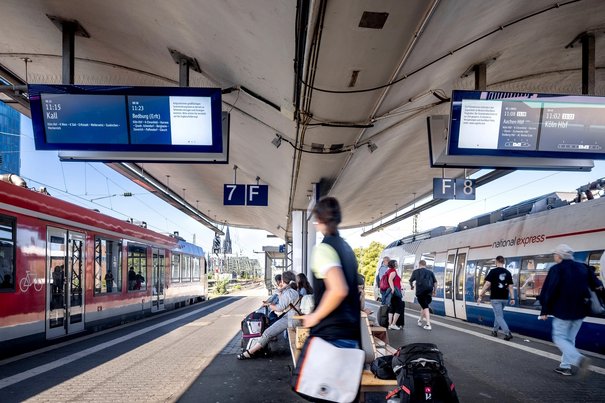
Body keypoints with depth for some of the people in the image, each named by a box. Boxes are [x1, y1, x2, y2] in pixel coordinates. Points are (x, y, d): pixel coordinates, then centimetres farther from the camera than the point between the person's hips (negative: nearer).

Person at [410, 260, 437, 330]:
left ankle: (428, 325, -14)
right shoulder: (430, 272, 16)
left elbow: (411, 281, 21)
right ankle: (420, 320, 39)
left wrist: (412, 286, 40)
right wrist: (434, 290, 18)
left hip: (420, 292, -3)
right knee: (425, 306, 22)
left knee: (425, 307, -4)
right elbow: (435, 282, 9)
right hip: (429, 292, 3)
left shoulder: (416, 271, 11)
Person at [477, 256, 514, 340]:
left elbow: (487, 284, -14)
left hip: (495, 298, -5)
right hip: (505, 298, 5)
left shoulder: (493, 271, -9)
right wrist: (512, 298, 6)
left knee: (499, 316, -1)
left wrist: (480, 296, -10)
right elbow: (510, 286, 3)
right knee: (498, 314, 22)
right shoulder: (508, 273, 5)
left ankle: (508, 333, -11)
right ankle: (495, 331, 28)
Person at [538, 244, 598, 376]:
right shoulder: (582, 268, 8)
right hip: (580, 311, 6)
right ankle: (565, 366, 16)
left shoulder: (556, 269, -11)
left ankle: (579, 359, -18)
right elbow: (595, 285, 10)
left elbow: (549, 292, -14)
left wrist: (544, 311, -8)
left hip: (563, 311, -6)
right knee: (570, 338, 17)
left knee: (559, 337, 4)